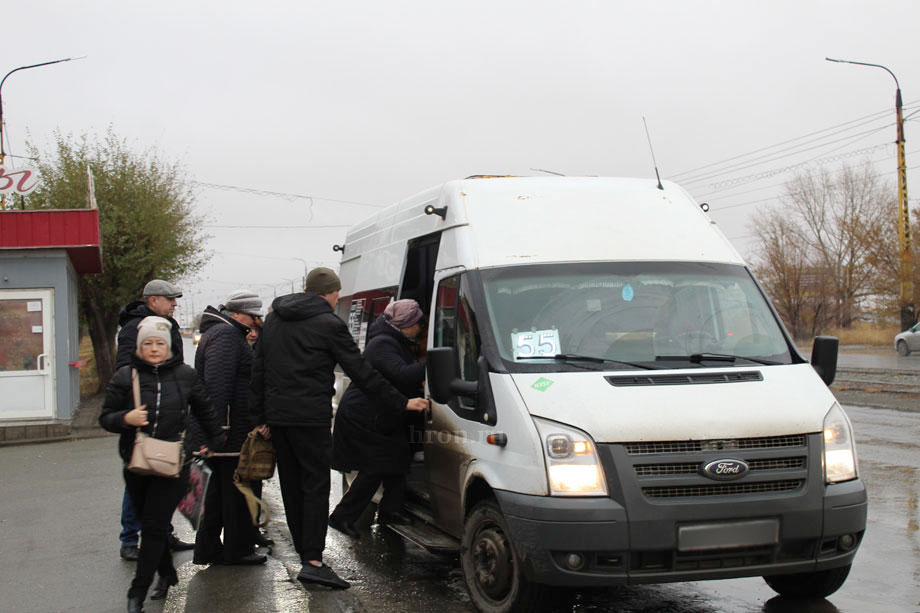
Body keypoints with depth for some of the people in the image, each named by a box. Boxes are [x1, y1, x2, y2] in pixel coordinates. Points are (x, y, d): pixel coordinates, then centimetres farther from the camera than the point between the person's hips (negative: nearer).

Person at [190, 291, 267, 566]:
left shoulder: (228, 333, 20)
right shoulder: (226, 335, -15)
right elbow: (217, 383, -24)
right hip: (231, 433, -11)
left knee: (219, 489, 14)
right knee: (238, 490, -2)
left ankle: (208, 550, 19)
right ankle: (238, 550, 7)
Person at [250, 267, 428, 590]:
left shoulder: (273, 319, 14)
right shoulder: (328, 324, -7)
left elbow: (258, 370, 16)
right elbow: (361, 372, -8)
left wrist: (261, 415, 20)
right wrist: (402, 402, -3)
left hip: (277, 415, 7)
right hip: (310, 416, -7)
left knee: (292, 486, 13)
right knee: (316, 485, -6)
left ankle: (305, 552, 19)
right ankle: (313, 561, -14)